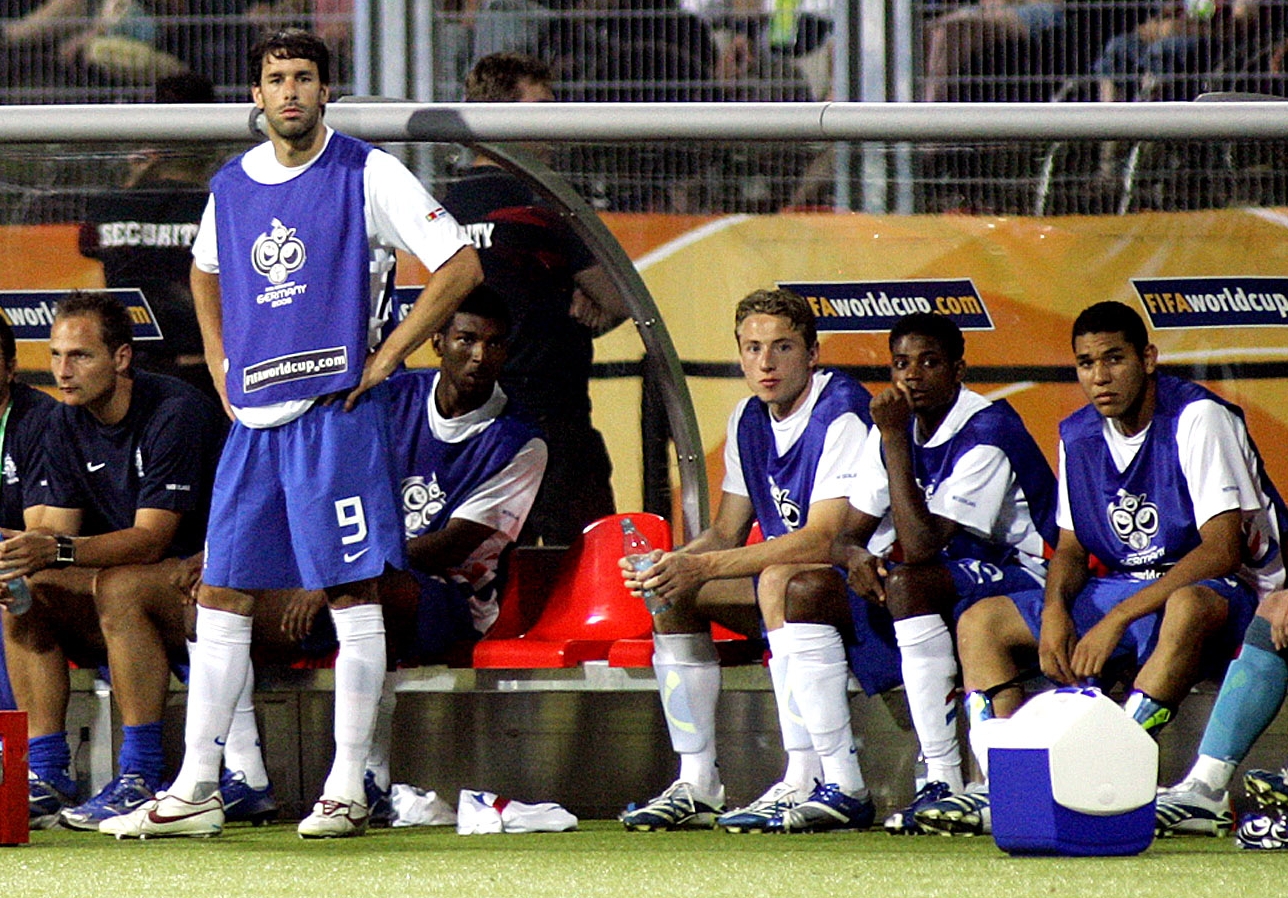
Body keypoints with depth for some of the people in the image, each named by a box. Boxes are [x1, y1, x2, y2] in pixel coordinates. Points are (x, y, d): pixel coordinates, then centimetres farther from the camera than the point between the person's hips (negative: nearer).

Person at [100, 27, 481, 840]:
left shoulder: (367, 175, -5)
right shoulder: (233, 186, 12)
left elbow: (461, 266, -7)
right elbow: (206, 271, 32)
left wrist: (385, 358, -9)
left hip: (334, 413, -6)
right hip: (254, 420, 6)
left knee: (353, 596, -4)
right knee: (221, 595, 4)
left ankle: (348, 792, -1)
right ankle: (195, 792, 8)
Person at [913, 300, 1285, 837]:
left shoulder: (1197, 419, -16)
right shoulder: (1078, 436, 5)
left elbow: (1223, 550, -23)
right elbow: (1071, 548, 13)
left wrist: (1116, 621, -27)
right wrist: (1055, 610, -11)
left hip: (1224, 593, -7)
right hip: (1124, 588, 7)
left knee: (1191, 607, -43)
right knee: (980, 622, -3)